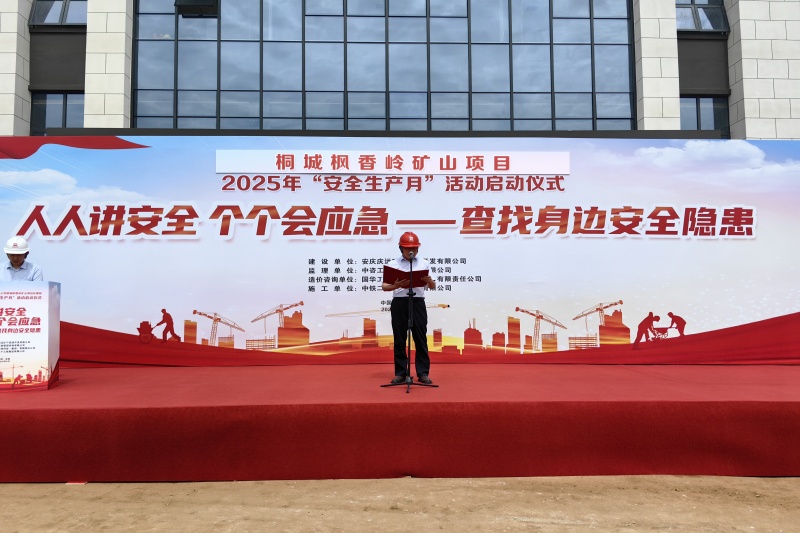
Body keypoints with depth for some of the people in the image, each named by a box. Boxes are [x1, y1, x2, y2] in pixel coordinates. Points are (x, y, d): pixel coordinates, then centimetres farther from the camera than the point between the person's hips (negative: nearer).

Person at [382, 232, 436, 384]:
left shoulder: (424, 263, 8)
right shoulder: (393, 264, 4)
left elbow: (432, 287, 9)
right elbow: (384, 286, -1)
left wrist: (429, 281, -14)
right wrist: (395, 285, -22)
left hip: (418, 303, 1)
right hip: (399, 303, 0)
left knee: (420, 338, 1)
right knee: (399, 339, 4)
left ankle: (423, 373, 9)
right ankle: (400, 373, 13)